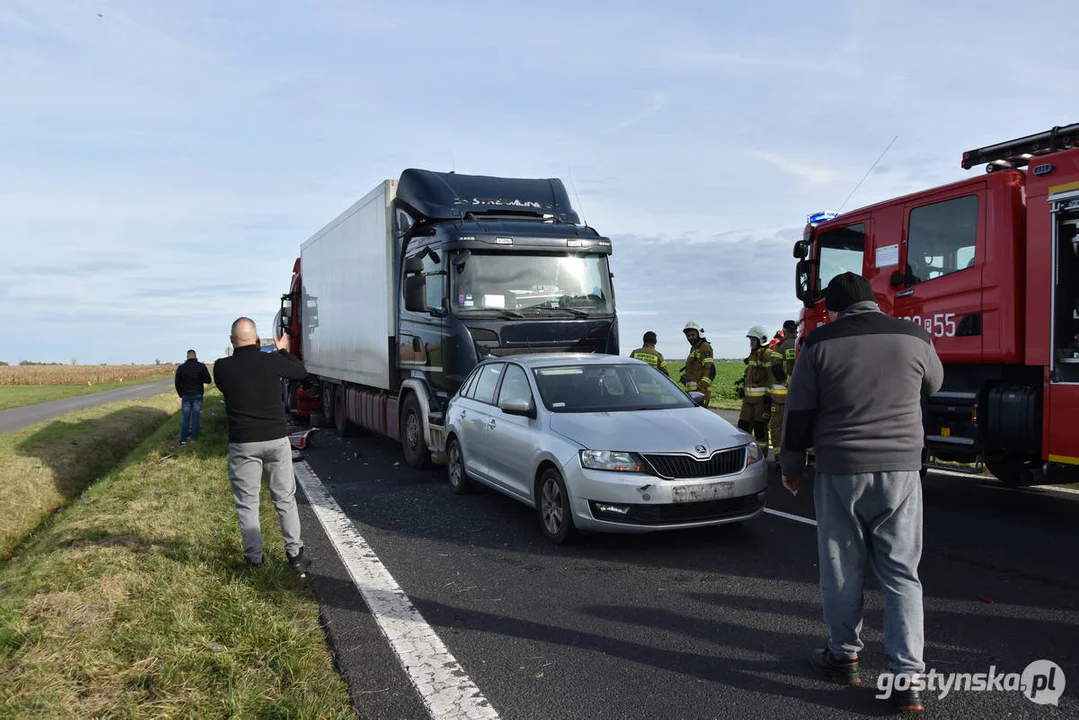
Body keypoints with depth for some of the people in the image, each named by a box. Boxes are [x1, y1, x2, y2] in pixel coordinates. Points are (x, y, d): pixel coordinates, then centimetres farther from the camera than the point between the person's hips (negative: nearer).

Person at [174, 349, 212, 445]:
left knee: (185, 418, 7)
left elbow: (177, 383, 1)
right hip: (198, 395, -1)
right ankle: (194, 437, 6)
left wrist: (181, 395, 12)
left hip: (186, 396, 1)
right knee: (195, 417, 6)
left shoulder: (181, 368, -3)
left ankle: (183, 439, 5)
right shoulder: (201, 366, -8)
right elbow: (208, 380, -5)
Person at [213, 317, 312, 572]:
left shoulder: (222, 367, -8)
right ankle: (295, 554, 15)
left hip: (243, 444, -1)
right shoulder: (272, 361, -7)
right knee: (285, 499, 12)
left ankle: (254, 559, 13)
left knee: (247, 504, 9)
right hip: (277, 440, 1)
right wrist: (283, 350, 27)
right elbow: (301, 372, 12)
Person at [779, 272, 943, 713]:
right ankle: (908, 677, 5)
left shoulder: (820, 344, -4)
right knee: (901, 574, 8)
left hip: (839, 471, -1)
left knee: (842, 570, 12)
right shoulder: (913, 337, 0)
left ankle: (844, 657, 27)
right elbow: (933, 384, 20)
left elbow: (799, 413, -1)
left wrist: (792, 467, 11)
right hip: (901, 470, 2)